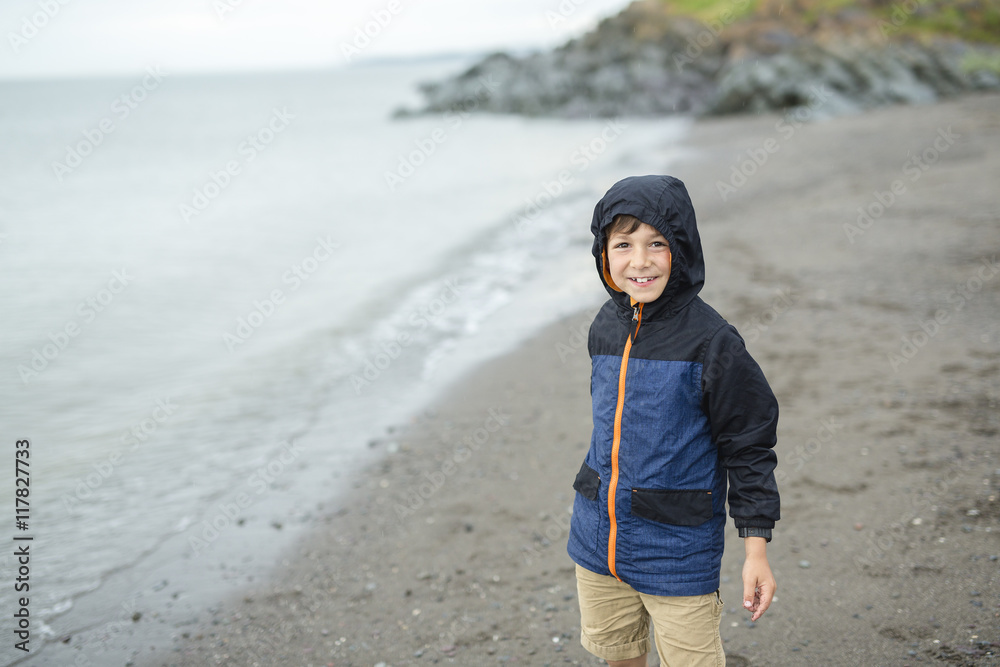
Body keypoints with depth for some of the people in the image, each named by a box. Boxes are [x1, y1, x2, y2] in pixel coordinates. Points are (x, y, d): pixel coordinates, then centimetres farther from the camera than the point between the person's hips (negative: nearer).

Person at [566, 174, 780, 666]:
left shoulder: (712, 342, -16)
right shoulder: (606, 326, 1)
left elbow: (749, 448, -11)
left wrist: (756, 550, -12)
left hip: (678, 554, -5)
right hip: (598, 543, 6)